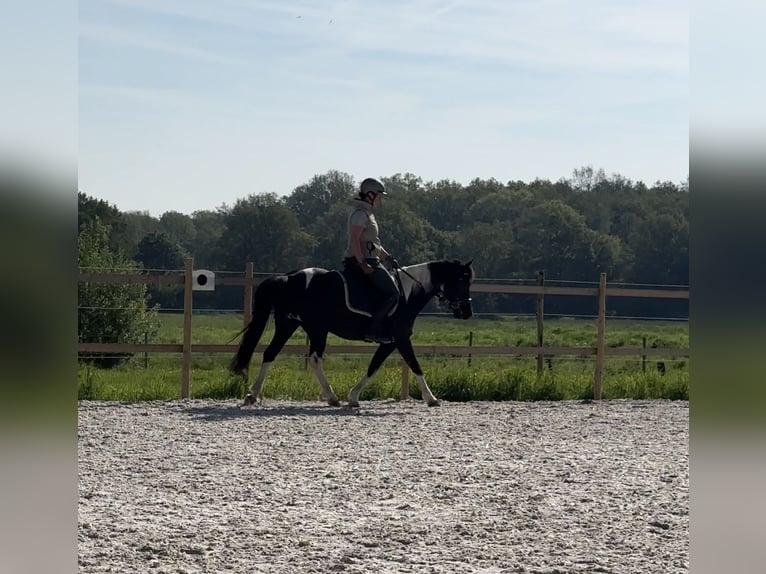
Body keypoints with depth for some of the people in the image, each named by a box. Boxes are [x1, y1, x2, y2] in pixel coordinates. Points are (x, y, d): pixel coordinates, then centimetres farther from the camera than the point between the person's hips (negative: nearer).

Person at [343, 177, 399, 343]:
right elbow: (354, 240, -23)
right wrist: (362, 264, -27)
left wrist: (387, 256, 19)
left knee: (391, 287, 16)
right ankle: (374, 330, -19)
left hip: (369, 260, 11)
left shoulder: (367, 213, 20)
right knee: (392, 293, -15)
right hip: (361, 261, -11)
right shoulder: (360, 213, -13)